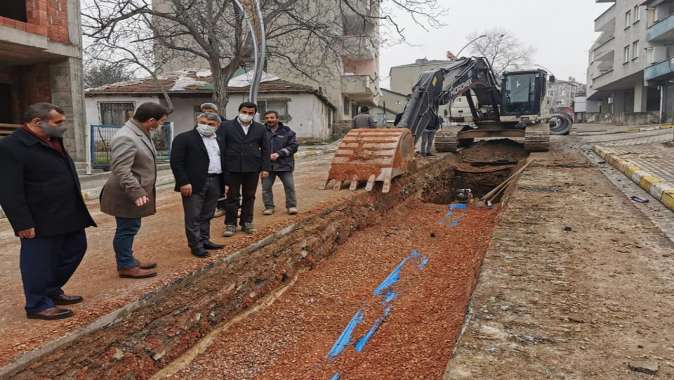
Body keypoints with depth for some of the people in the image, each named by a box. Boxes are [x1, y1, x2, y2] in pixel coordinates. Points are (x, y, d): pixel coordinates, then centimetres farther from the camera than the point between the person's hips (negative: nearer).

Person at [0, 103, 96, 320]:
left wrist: (78, 210, 19)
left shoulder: (53, 141, 12)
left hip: (70, 216, 9)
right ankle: (37, 305, 21)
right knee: (39, 263, 4)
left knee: (75, 251, 18)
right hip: (42, 221, -9)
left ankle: (52, 291, 35)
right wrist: (23, 223, -20)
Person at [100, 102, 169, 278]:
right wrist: (137, 193, -29)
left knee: (130, 228, 19)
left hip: (135, 193, 10)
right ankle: (126, 266, 15)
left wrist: (140, 191, 24)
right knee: (126, 229, 3)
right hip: (126, 196, -9)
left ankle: (128, 260, 32)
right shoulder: (126, 138, -24)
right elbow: (122, 171, -27)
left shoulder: (141, 133, 9)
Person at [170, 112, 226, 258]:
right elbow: (176, 162, -9)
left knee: (206, 216, 14)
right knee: (193, 217, 0)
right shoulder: (184, 138, -4)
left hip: (215, 183, 6)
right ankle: (196, 245, 7)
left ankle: (205, 240, 25)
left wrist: (225, 182, 11)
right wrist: (183, 182, -16)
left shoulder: (218, 141, 16)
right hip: (194, 183, -6)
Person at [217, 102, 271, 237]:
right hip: (232, 168, -2)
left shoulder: (260, 129, 8)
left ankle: (247, 222, 22)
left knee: (249, 197, 10)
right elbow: (219, 147, -2)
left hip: (252, 169, 2)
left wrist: (265, 168, 2)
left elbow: (265, 150, 9)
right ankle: (230, 224, 12)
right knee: (232, 197, 3)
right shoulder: (226, 127, 1)